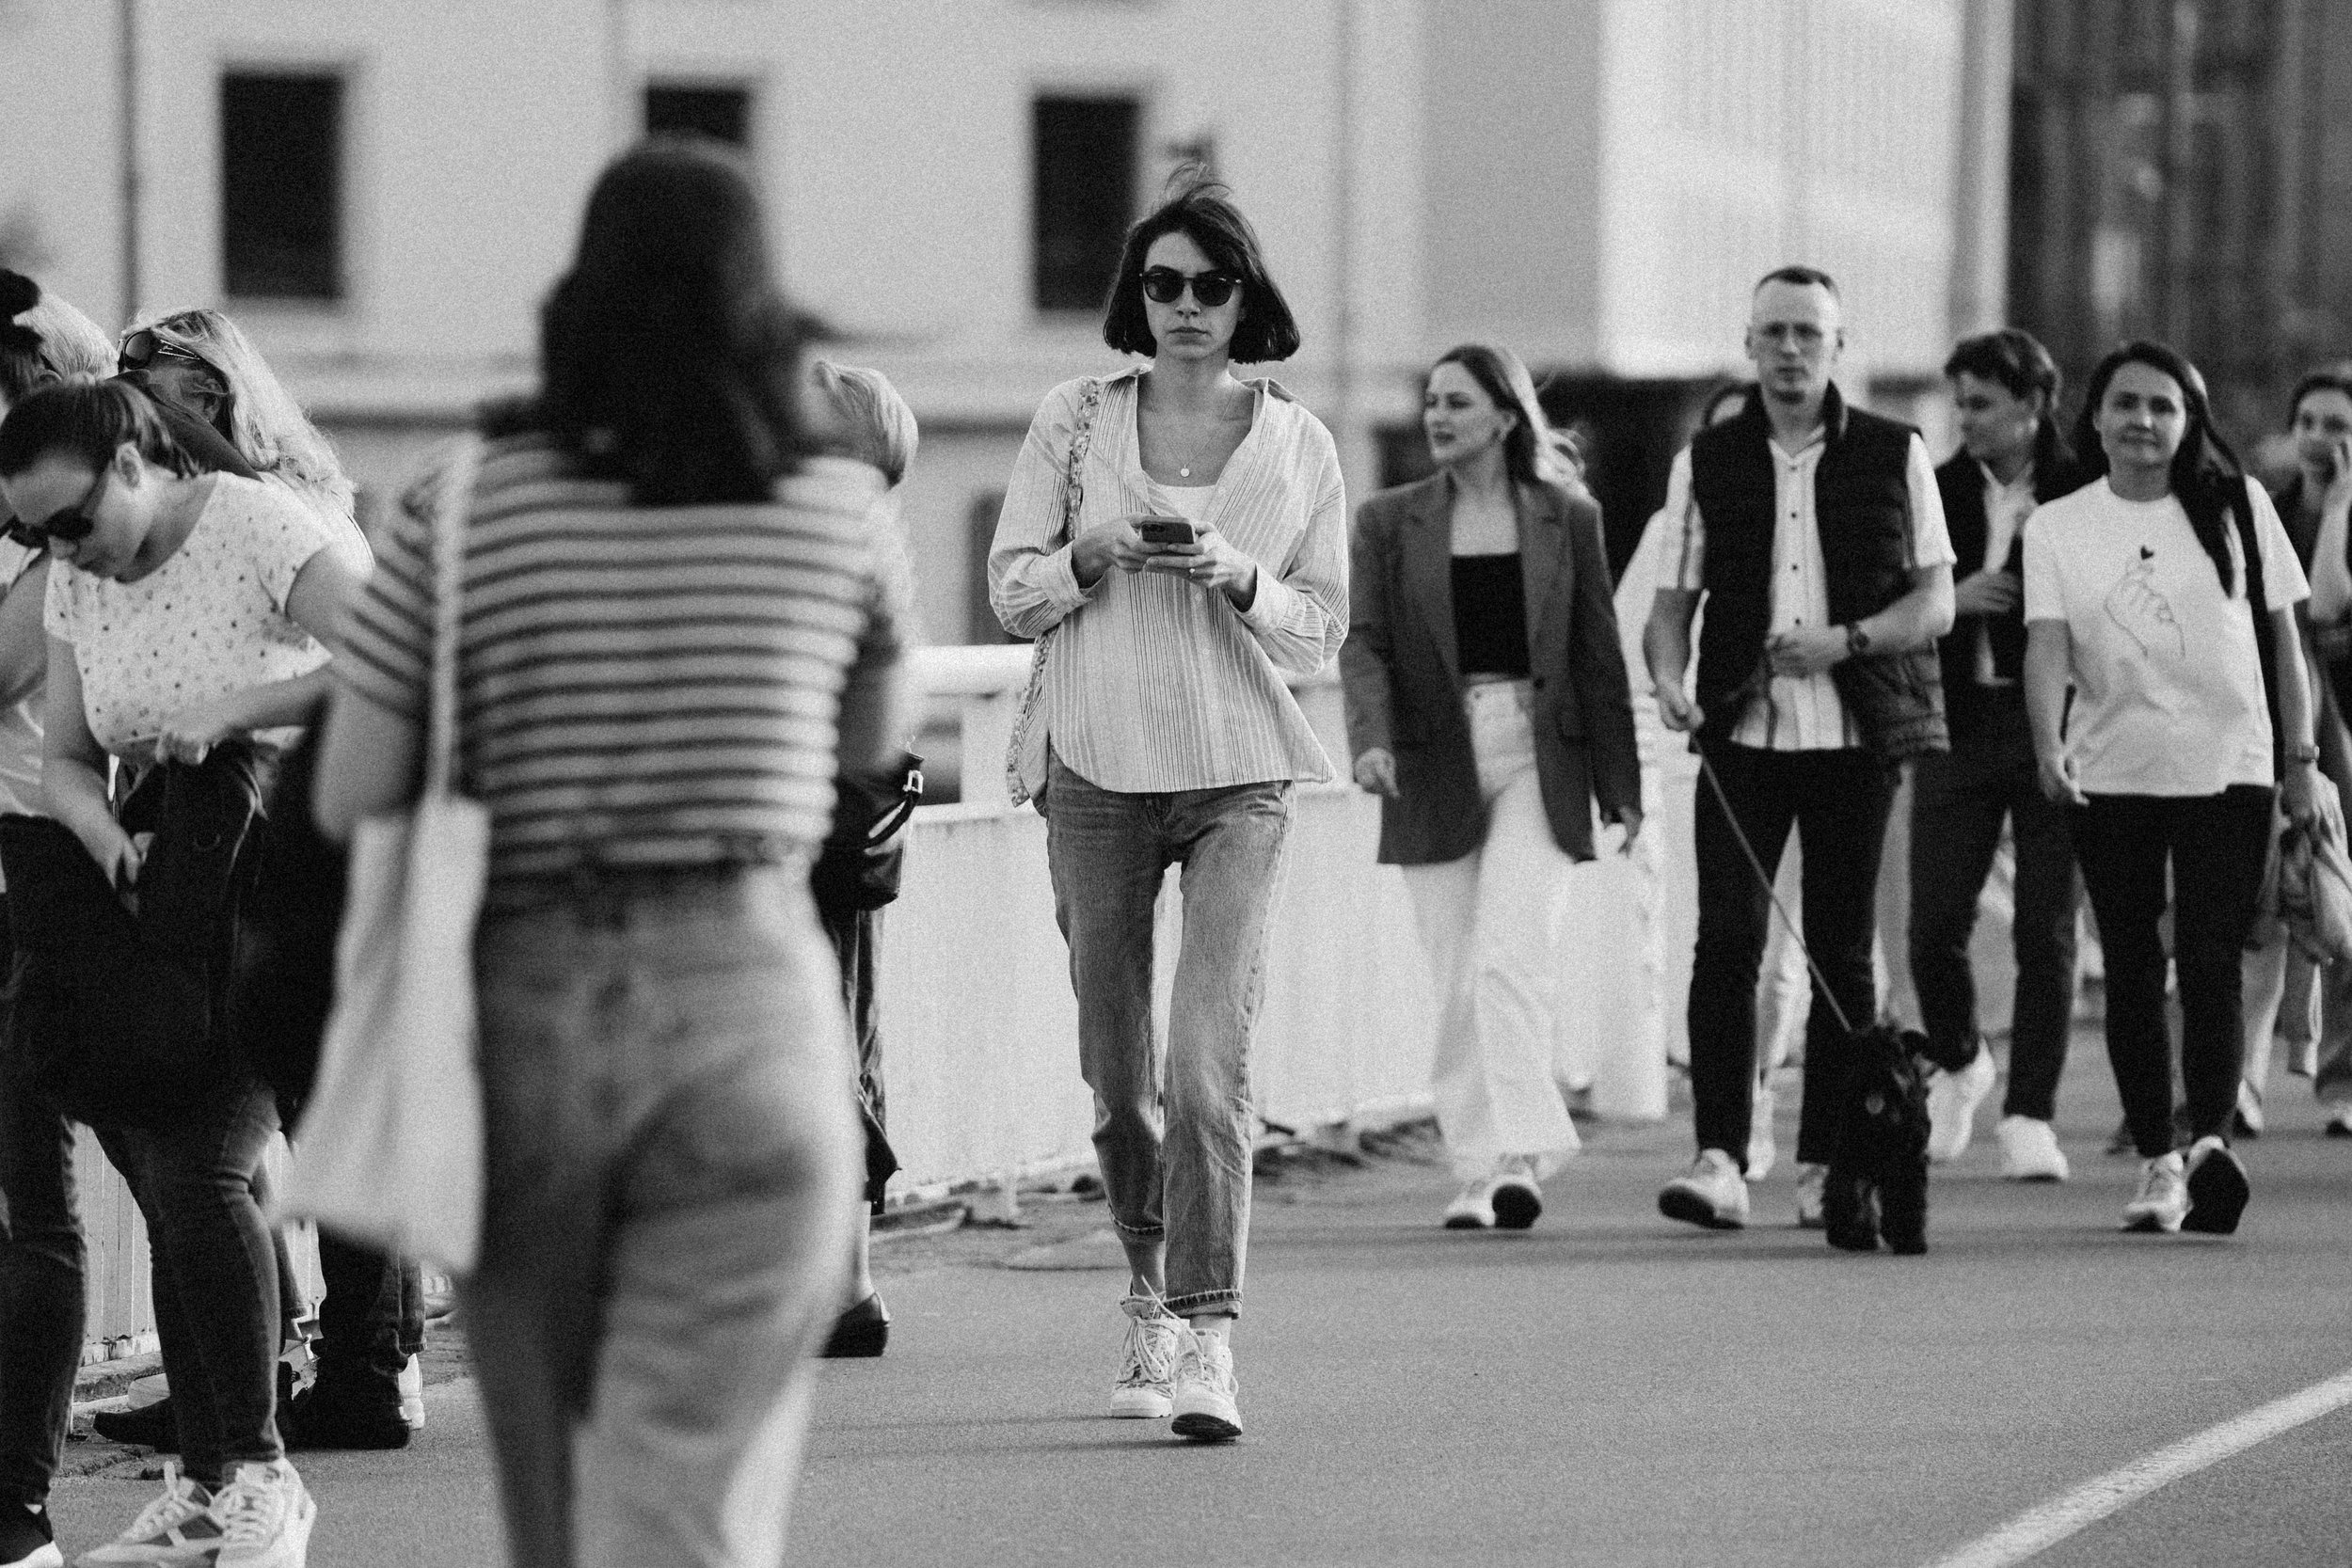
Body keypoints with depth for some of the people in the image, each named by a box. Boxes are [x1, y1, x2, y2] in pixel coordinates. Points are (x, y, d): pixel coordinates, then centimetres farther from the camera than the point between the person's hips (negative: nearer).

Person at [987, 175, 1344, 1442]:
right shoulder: (1075, 420, 4)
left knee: (1208, 1063, -16)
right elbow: (1009, 591, 6)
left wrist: (1234, 577, -13)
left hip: (1239, 776, -2)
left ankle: (1206, 1337, -17)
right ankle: (1150, 1294, 30)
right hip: (1098, 768, 2)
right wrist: (1092, 553, -14)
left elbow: (1322, 631, 6)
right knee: (1117, 1079, 9)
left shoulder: (1297, 443, 3)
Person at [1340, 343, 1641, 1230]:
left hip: (1537, 758, -2)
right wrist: (1370, 740, -20)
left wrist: (1620, 785, 8)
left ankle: (1521, 1157, -21)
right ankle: (1476, 1171, 9)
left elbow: (1598, 654, 8)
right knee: (1456, 981, 2)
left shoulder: (1567, 518, 6)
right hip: (1436, 762, 2)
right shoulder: (1389, 523, 7)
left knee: (1510, 957, -17)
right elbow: (1364, 642, -2)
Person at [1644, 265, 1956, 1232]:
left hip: (1858, 731, 0)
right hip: (1742, 731, 0)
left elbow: (1935, 601, 5)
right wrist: (1668, 678, -10)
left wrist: (1847, 639, -13)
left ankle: (1825, 1163, 10)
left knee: (1843, 952, 3)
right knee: (1727, 940, -12)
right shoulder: (1706, 464, 10)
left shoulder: (1894, 456, 7)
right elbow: (1675, 599, 10)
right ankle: (1719, 1160, -15)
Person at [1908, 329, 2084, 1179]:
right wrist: (1954, 599, -9)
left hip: (2057, 730, -2)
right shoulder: (1938, 491, 7)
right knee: (1935, 925, 0)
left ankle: (2029, 1117, 3)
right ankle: (1958, 1065, 28)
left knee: (2046, 931, -3)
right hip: (1958, 724, 2)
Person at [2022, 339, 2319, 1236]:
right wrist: (2049, 742, -24)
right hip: (2110, 778, 2)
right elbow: (2047, 643, -7)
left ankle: (2209, 1139, -23)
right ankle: (2157, 1162, 9)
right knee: (2132, 974, 3)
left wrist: (2301, 758, 5)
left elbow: (2282, 632, 8)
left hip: (2227, 768, -2)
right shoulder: (2057, 526, 5)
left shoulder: (2236, 505, 4)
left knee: (2211, 962, -14)